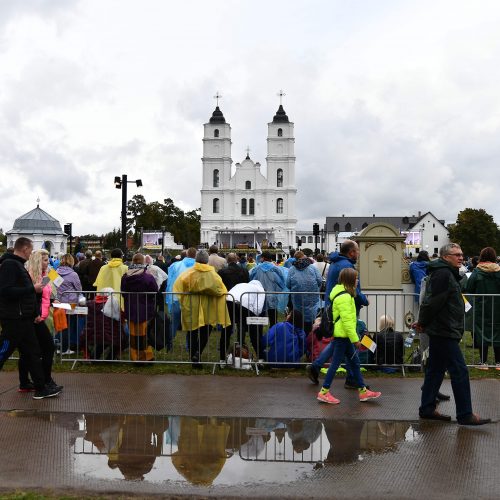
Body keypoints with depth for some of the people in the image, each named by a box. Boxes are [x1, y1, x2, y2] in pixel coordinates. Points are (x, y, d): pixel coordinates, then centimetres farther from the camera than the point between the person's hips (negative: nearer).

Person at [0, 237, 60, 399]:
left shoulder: (17, 264, 16)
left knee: (32, 353, 11)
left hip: (24, 318, 10)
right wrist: (33, 288, -19)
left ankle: (41, 388, 17)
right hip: (13, 319, -10)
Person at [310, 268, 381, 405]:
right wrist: (355, 339, -18)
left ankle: (363, 391, 21)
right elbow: (347, 321, -22)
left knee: (354, 362, 13)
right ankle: (324, 392, 6)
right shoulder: (344, 297, -19)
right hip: (342, 335, -10)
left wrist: (354, 338, 22)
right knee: (335, 363, -3)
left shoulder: (344, 294, 13)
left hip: (343, 336, 10)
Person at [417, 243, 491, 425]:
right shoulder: (443, 274, -16)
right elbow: (433, 302, -21)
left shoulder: (448, 273, 18)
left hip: (441, 333, 11)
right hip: (444, 332, -11)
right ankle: (465, 415, 0)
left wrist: (423, 322, 11)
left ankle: (427, 409, 21)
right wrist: (423, 323, -9)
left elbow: (431, 302, 19)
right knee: (460, 371, -6)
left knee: (435, 370, 14)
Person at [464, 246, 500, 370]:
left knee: (482, 332, 5)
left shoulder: (477, 272, -8)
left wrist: (473, 301, 9)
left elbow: (468, 289, -6)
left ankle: (483, 362, 8)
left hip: (481, 307, -2)